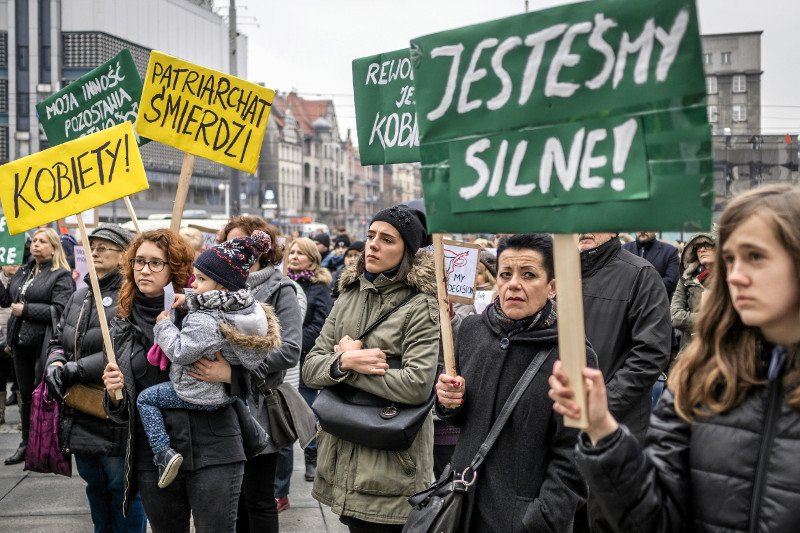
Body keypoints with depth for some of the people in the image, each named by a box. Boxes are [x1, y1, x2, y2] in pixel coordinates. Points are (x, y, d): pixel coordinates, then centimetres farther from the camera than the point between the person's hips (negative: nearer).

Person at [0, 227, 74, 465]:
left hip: (45, 344, -7)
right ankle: (27, 444, 25)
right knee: (26, 394, 14)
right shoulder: (23, 272, 15)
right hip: (22, 342, 7)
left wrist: (25, 309, -16)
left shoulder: (62, 275, -8)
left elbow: (59, 310, -18)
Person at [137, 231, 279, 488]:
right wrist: (189, 299, 10)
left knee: (146, 399, 5)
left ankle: (163, 453, -3)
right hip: (232, 389, 8)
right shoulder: (247, 306, -4)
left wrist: (163, 326, -11)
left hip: (201, 395, -8)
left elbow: (180, 352, -24)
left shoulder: (203, 321, -30)